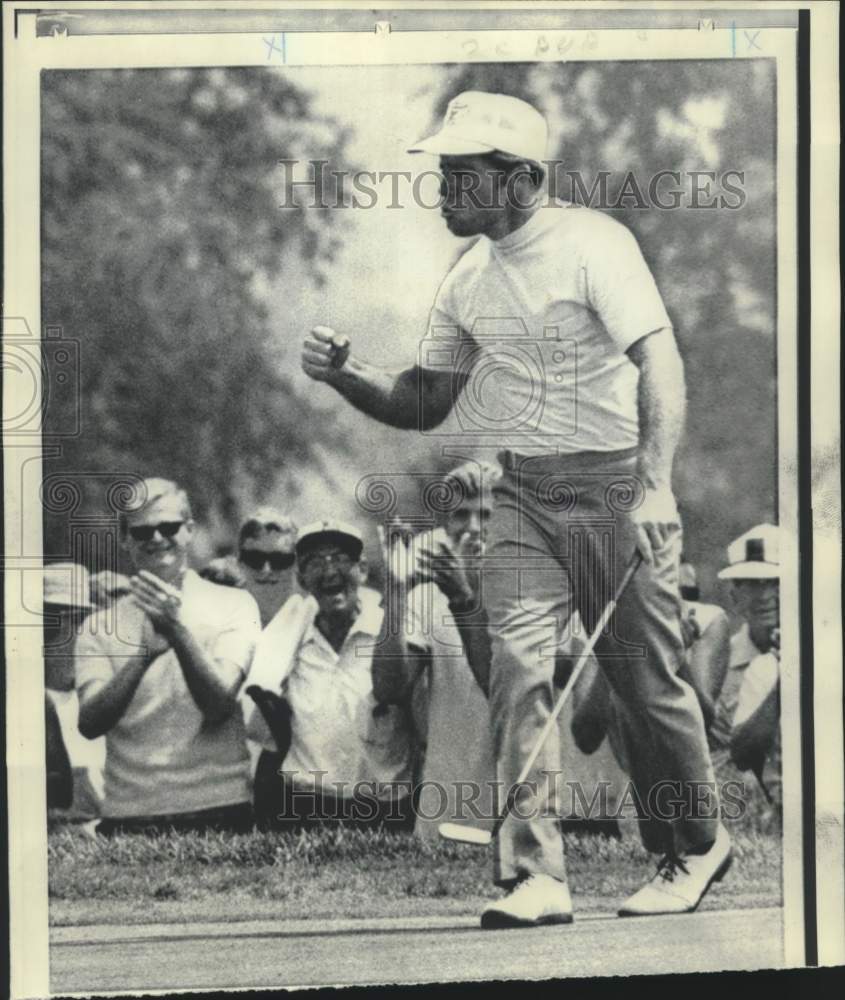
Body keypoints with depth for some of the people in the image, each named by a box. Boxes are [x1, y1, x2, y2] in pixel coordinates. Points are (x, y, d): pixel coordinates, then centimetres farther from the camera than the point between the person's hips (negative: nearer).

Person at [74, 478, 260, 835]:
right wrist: (143, 656, -22)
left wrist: (177, 629, -23)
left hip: (217, 810, -1)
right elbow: (89, 723, -7)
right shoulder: (99, 626, 7)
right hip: (128, 817, 1)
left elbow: (220, 704, -9)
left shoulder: (233, 605, 2)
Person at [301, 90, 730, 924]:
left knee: (648, 682, 3)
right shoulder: (467, 278, 10)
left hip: (613, 485, -5)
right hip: (522, 493, 5)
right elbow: (423, 405, 17)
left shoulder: (592, 242, -10)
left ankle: (698, 848, 26)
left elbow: (660, 362, -20)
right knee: (517, 666, -9)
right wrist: (343, 375, -2)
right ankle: (535, 876, -5)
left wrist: (653, 488, -31)